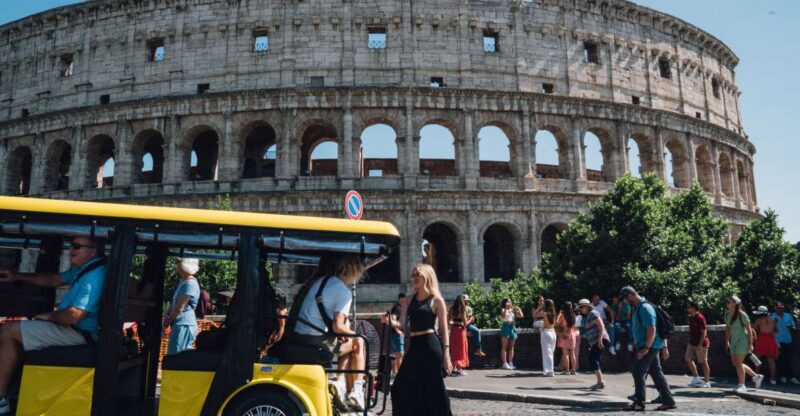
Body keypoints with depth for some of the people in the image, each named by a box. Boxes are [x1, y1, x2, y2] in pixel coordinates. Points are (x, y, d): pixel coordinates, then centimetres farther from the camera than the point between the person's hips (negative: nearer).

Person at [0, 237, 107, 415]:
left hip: (79, 333, -11)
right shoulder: (83, 268, 9)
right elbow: (54, 279, 25)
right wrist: (17, 277, 20)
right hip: (71, 328, 11)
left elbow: (74, 316, -29)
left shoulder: (94, 275, -25)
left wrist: (49, 316, -10)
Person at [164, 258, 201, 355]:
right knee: (172, 354, 15)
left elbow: (179, 308, -17)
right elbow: (174, 303, 17)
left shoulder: (190, 283, -17)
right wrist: (167, 316, 2)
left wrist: (169, 319, -1)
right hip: (180, 324, 10)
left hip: (184, 325, -10)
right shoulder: (183, 282, 15)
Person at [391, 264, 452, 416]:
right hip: (414, 346, 6)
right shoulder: (409, 300, 13)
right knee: (403, 387, 4)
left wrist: (446, 355, -9)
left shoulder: (436, 300, -2)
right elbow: (402, 324, 6)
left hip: (430, 346, -6)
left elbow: (444, 330, -3)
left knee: (433, 388, -1)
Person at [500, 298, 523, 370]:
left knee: (511, 347, 7)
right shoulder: (503, 310, 0)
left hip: (512, 327, 6)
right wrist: (506, 308, -23)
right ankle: (504, 363, -5)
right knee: (504, 347, -4)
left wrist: (518, 309, -1)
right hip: (505, 327, -6)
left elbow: (521, 316, 8)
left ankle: (510, 363, 12)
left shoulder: (513, 310, 14)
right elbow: (503, 316, -21)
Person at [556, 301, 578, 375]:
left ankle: (567, 370, -5)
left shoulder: (562, 314, -7)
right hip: (572, 335, 5)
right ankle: (573, 370, 12)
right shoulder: (573, 315, 7)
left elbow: (557, 322, -19)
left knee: (565, 353, -3)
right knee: (572, 353, 9)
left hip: (565, 335, -5)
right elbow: (575, 326, 13)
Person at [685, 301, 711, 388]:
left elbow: (704, 332, -19)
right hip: (692, 343, 9)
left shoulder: (700, 318, -18)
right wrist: (690, 341, 19)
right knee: (687, 358, 4)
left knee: (703, 362, 0)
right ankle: (696, 378, 14)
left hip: (701, 344, -9)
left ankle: (707, 382, 12)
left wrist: (700, 345, -22)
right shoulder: (691, 318, 8)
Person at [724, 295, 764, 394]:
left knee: (738, 363, -8)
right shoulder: (727, 314, 6)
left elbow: (749, 329, -11)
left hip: (743, 340, -8)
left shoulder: (742, 315, -14)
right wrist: (727, 342, 15)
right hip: (734, 341, 8)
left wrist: (750, 344, -14)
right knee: (735, 363, 12)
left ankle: (741, 385, 5)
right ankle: (756, 376, 29)